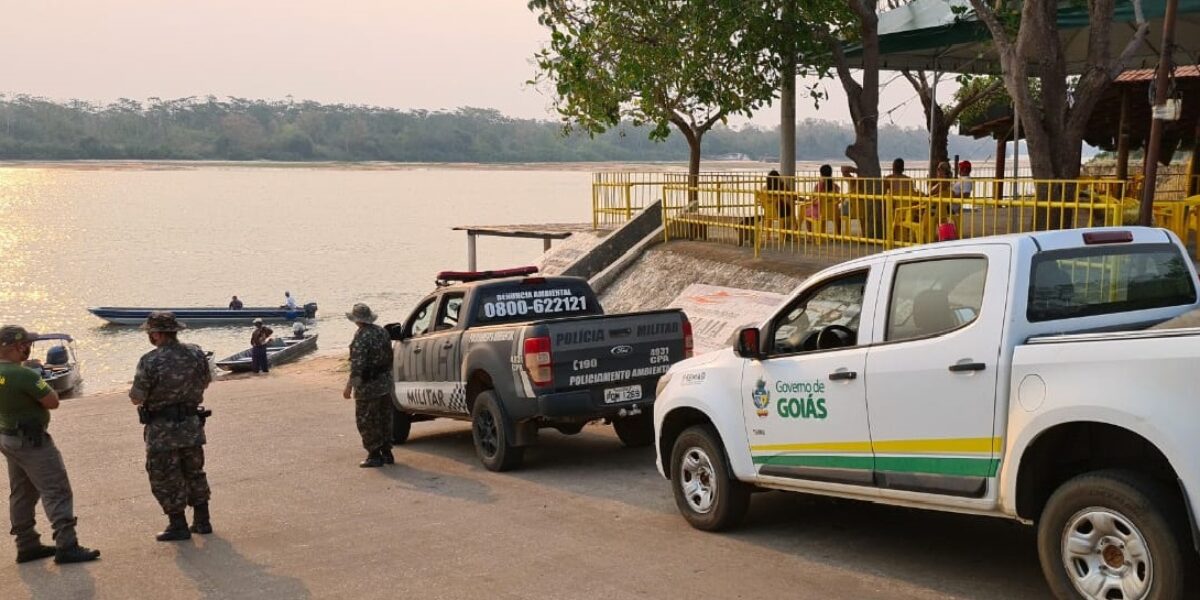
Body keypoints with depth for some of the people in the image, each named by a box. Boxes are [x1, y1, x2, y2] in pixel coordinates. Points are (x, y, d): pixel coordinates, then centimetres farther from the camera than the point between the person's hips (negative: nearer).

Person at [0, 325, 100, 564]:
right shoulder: (23, 375, -24)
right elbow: (52, 402, -19)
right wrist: (42, 385, -3)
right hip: (31, 440, -9)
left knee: (21, 494, 16)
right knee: (56, 492, -6)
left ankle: (27, 545, 23)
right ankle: (66, 546, -9)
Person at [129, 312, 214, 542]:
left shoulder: (149, 362, -19)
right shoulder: (196, 353, -2)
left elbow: (136, 398, -14)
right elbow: (205, 382, 13)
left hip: (162, 430, -5)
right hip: (192, 425, 6)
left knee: (165, 479, 6)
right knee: (194, 472, 19)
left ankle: (178, 526, 8)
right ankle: (202, 521, 23)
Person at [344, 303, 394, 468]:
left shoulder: (361, 337, -19)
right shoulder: (382, 332, 6)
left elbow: (357, 366, -24)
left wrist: (349, 387, -20)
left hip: (368, 387, -8)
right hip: (385, 383, 8)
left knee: (367, 422, 2)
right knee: (384, 419, 16)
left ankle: (374, 456, 3)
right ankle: (386, 453, 23)